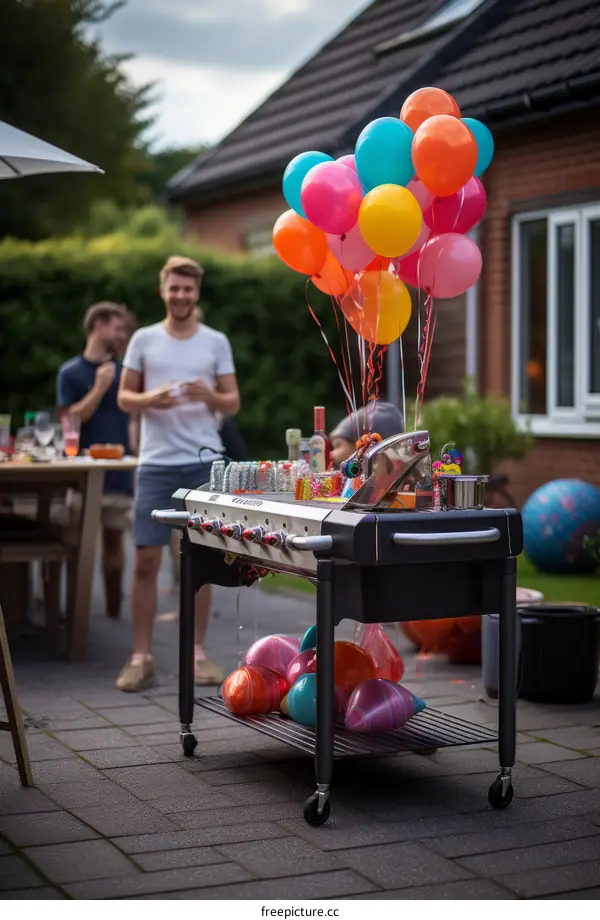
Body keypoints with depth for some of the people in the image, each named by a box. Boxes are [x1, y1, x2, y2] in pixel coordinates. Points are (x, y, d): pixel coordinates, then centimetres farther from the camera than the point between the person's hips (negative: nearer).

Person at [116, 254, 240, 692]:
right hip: (156, 463, 0)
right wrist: (150, 400, -13)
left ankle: (198, 652, 15)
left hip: (204, 463, 0)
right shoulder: (144, 339, 6)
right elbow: (124, 397, 8)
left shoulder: (216, 342, 5)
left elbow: (233, 404, 6)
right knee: (146, 560, -2)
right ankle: (142, 657, 6)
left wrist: (209, 396, -15)